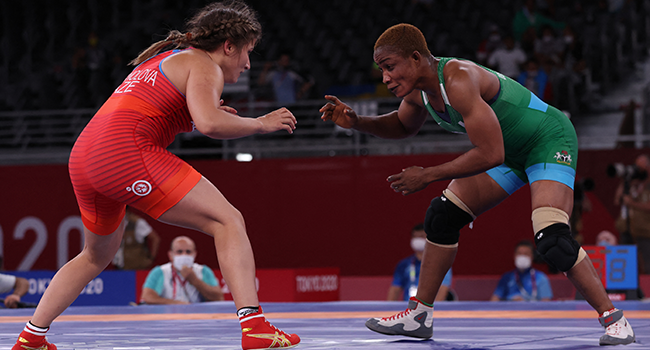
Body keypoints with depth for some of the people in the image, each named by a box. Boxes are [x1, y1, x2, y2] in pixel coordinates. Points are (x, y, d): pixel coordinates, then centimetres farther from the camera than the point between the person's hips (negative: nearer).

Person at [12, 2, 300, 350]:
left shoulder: (163, 57, 30)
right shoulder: (204, 66, 2)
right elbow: (209, 124, -17)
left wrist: (205, 115, 31)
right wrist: (262, 124, -1)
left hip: (83, 155, 9)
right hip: (126, 152, -9)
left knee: (97, 255, 31)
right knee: (228, 221, -7)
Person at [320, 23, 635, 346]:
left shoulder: (459, 80, -33)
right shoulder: (418, 88, -5)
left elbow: (490, 154, -34)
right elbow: (404, 126, 20)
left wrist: (427, 175, -26)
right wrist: (356, 122, 1)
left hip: (550, 141, -9)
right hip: (509, 151, 9)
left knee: (552, 240, -26)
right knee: (443, 216, 5)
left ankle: (612, 317, -13)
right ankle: (419, 315, 15)